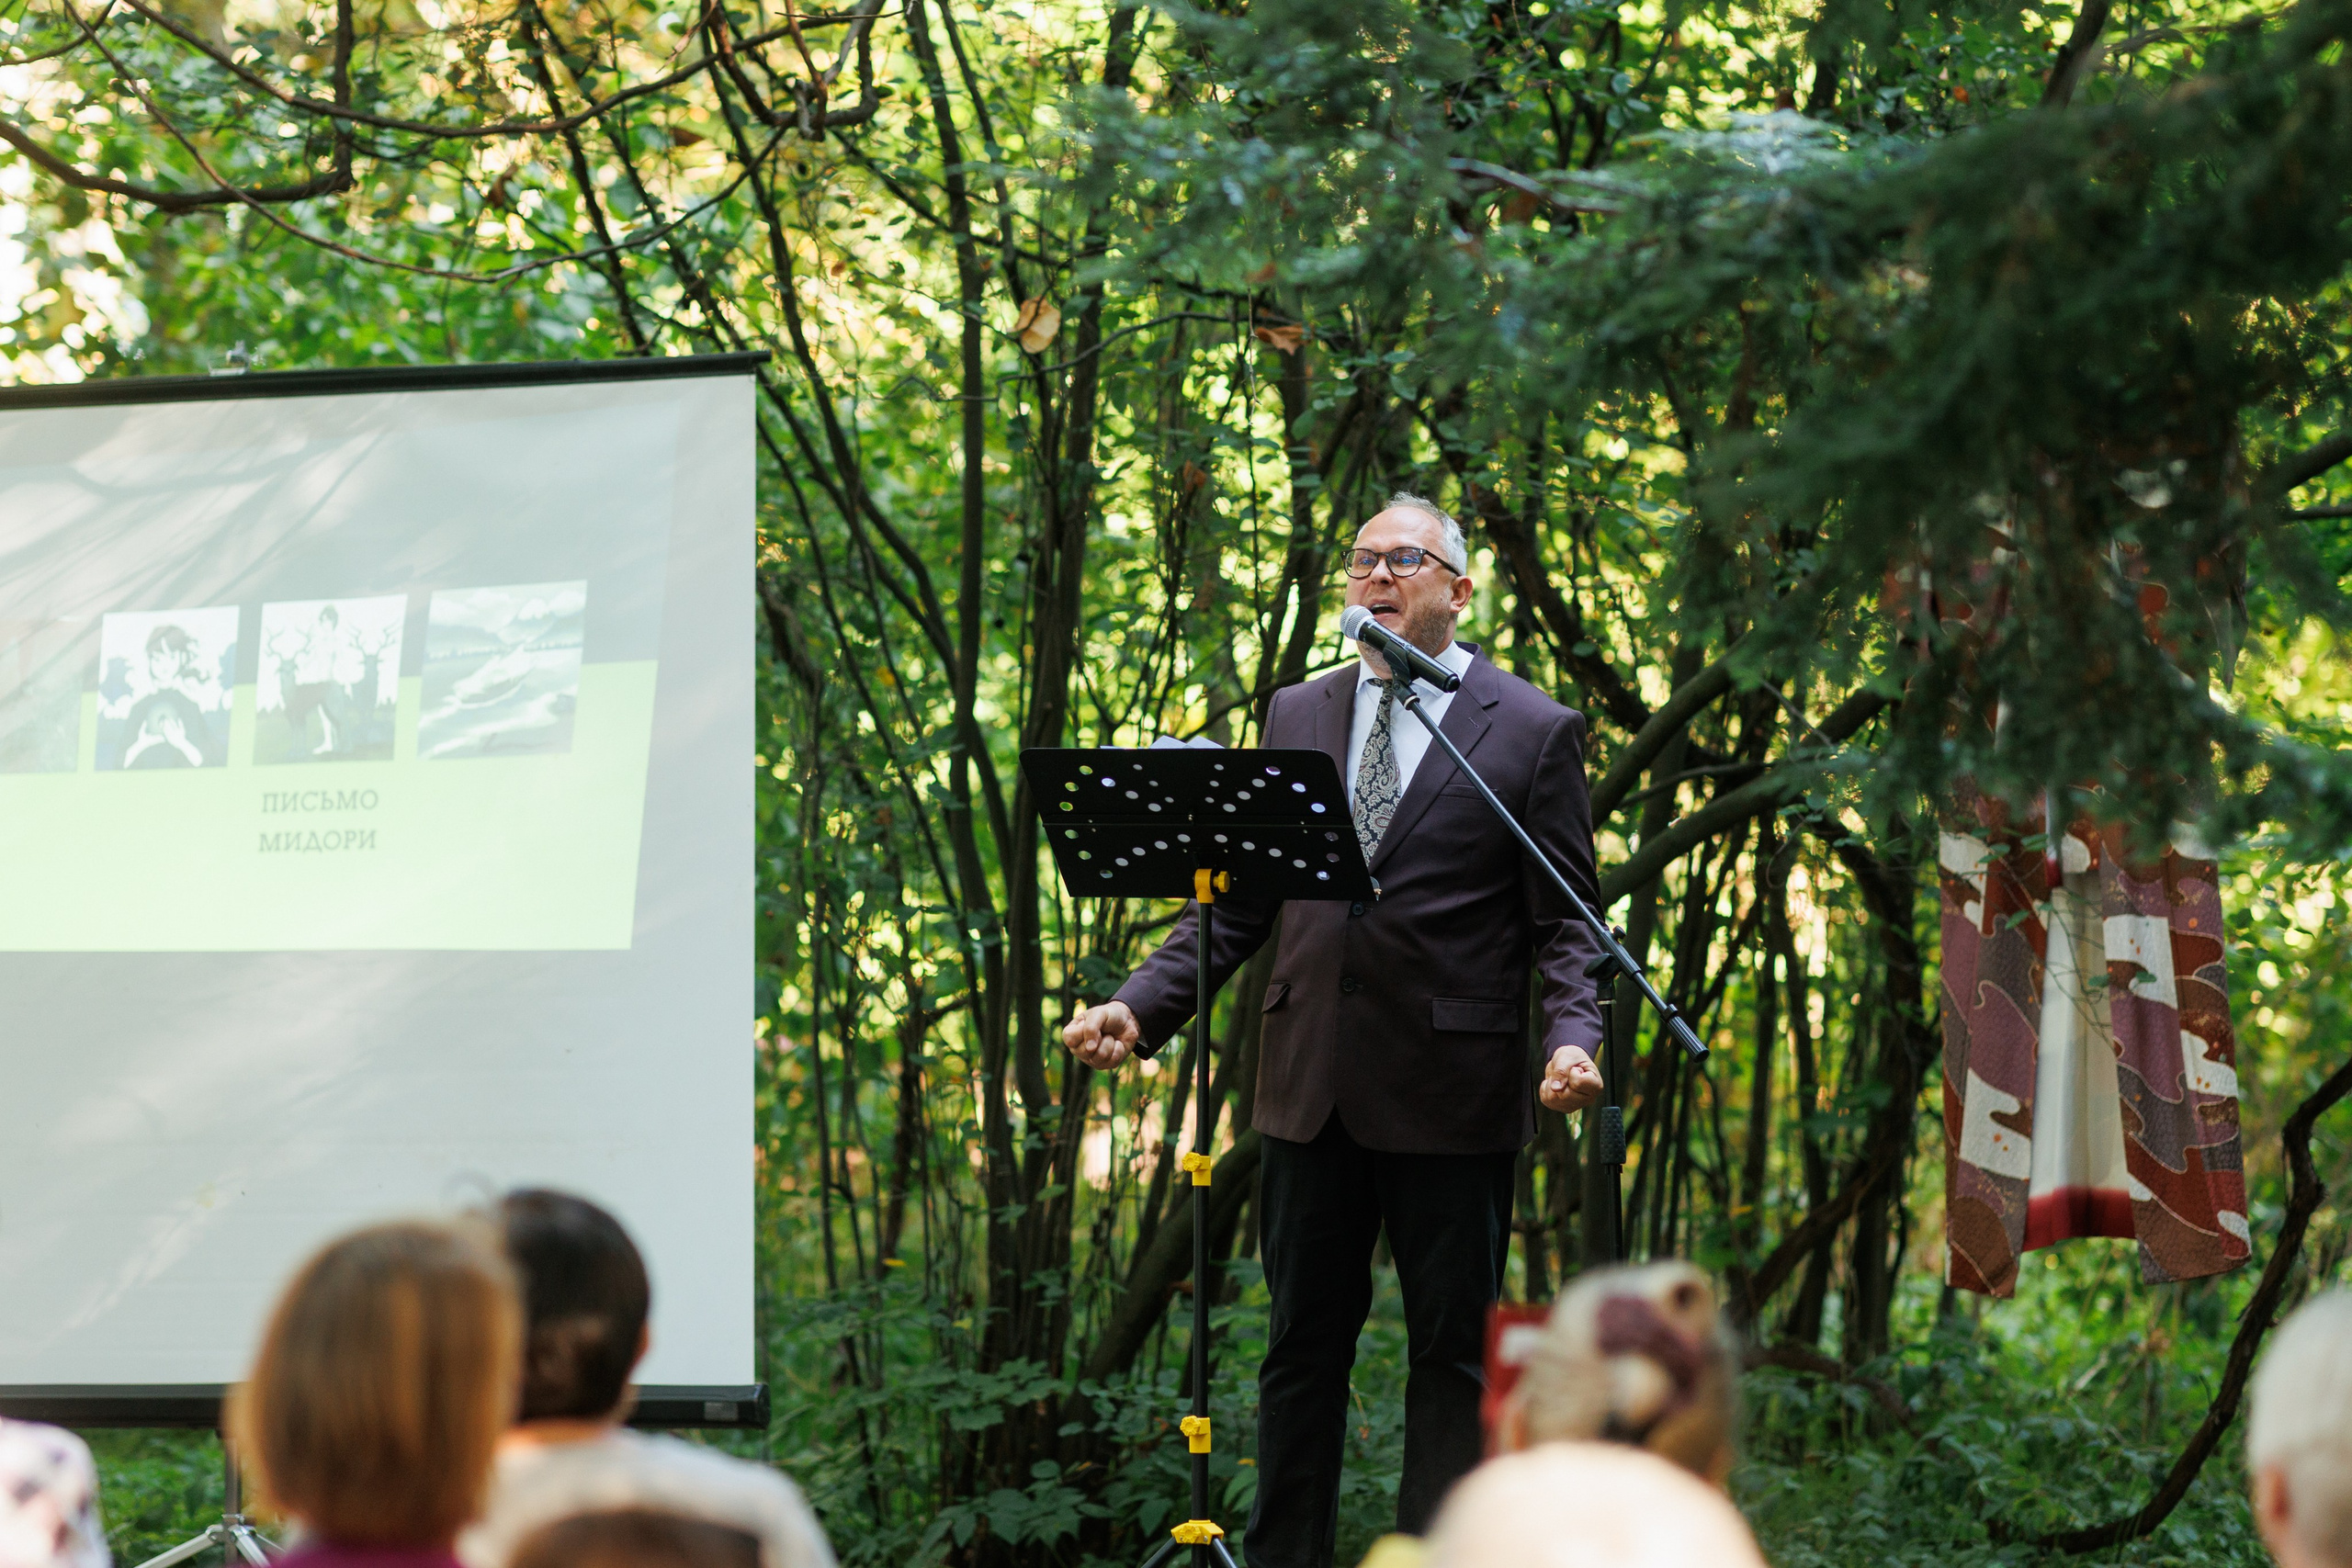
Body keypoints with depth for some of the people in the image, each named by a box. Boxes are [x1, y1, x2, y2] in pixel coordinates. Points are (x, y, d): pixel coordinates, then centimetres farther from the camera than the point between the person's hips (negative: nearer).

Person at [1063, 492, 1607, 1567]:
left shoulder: (1532, 732, 0)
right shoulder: (1296, 716, 12)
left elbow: (1564, 923, -2)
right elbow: (1237, 903, 12)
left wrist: (1571, 1039, -20)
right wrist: (1140, 1007, -1)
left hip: (1452, 1093, -4)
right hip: (1312, 1082, 4)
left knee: (1451, 1347, 4)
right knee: (1303, 1341, 9)